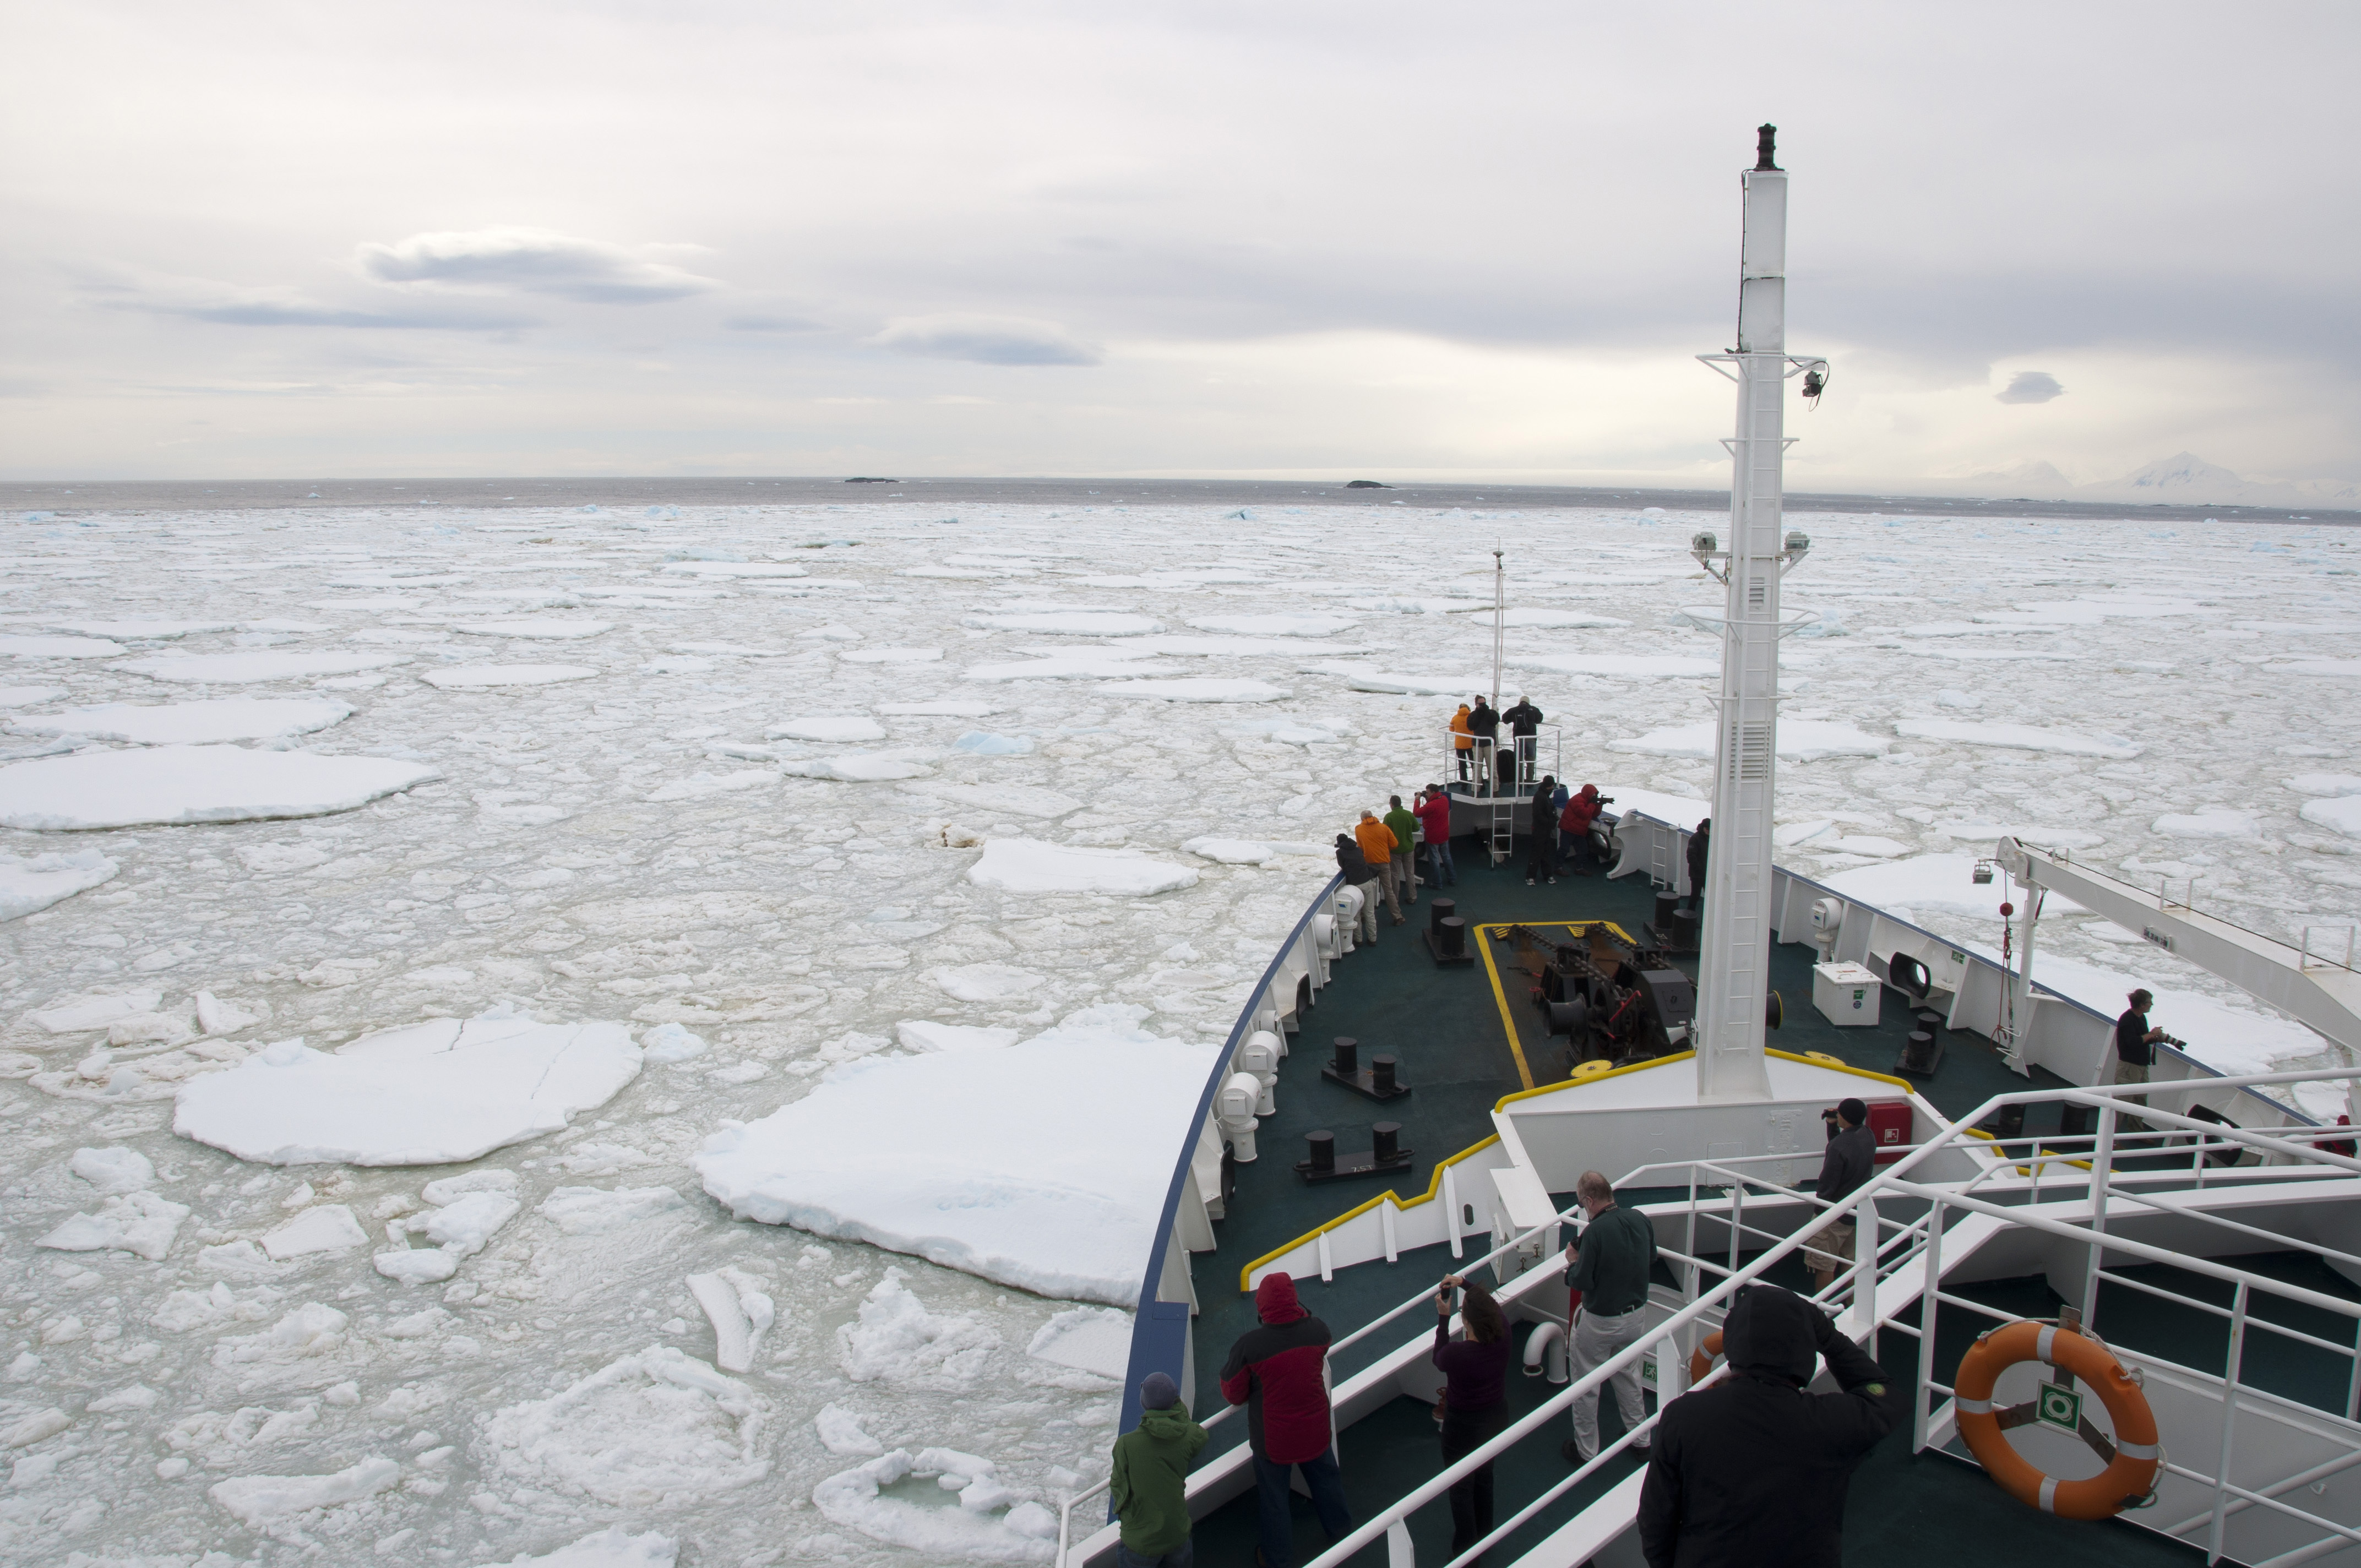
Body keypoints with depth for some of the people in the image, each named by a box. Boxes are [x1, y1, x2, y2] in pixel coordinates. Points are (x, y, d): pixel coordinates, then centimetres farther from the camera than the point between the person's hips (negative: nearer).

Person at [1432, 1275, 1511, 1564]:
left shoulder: (1456, 1353, -36)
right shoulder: (1503, 1336, -23)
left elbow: (1439, 1360, -9)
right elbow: (1494, 1306, 1)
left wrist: (1443, 1317, -7)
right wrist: (1464, 1283, 8)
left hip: (1463, 1426, -5)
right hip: (1496, 1418, 5)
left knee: (1461, 1488, 17)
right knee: (1484, 1477, 29)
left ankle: (1467, 1553, 31)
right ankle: (1484, 1536, 50)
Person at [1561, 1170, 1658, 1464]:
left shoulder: (1595, 1232, -28)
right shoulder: (1640, 1219, -8)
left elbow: (1581, 1282, -22)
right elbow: (1652, 1260, 8)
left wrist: (1573, 1261, -4)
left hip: (1599, 1322, -6)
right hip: (1635, 1315, 6)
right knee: (1629, 1377, 26)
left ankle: (1585, 1449, 24)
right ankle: (1640, 1438, 38)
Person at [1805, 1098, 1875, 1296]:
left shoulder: (1839, 1146, -28)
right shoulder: (1868, 1136, -3)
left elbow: (1827, 1183, -22)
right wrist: (1832, 1126, 4)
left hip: (1836, 1214, -8)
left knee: (1824, 1265, 4)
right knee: (1851, 1261, 21)